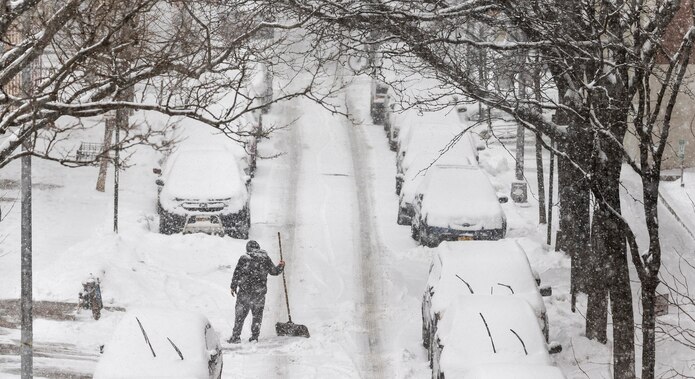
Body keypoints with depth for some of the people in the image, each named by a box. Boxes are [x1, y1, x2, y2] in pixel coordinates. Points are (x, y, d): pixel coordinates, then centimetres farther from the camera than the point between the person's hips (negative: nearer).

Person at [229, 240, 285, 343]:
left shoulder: (244, 258, -3)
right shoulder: (265, 258, 3)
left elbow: (236, 273, -1)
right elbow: (274, 271, 11)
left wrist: (233, 287, 8)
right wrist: (280, 266, 27)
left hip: (244, 291, -1)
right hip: (259, 291, 2)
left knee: (240, 314, 6)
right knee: (257, 314, 14)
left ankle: (236, 336, 4)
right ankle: (255, 336, 10)